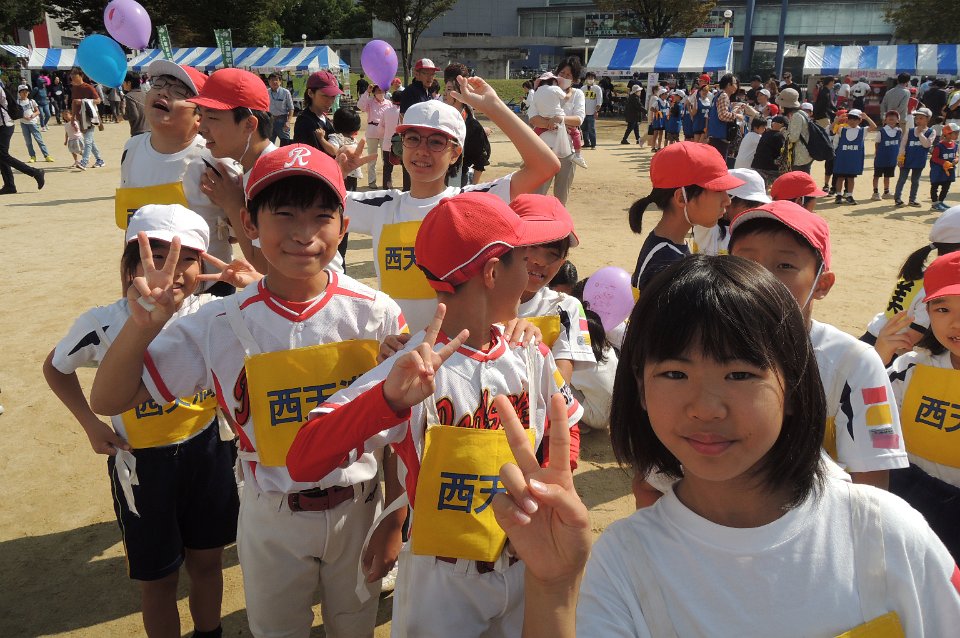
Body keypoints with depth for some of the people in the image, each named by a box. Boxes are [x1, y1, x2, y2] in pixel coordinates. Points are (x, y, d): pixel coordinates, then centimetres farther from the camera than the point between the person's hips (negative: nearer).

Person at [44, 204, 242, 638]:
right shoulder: (103, 324, -15)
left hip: (207, 452, 2)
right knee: (158, 576, 15)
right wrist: (90, 424, -4)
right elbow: (55, 368, 5)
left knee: (207, 560, 21)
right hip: (142, 465, -2)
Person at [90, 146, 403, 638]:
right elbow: (108, 400, -11)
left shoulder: (375, 313, -15)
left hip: (358, 508, 0)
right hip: (272, 519, 0)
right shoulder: (221, 325, -15)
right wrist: (142, 324, -29)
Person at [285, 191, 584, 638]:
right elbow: (303, 462, -32)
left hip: (524, 565, 5)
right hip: (442, 581, -5)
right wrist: (389, 400, -48)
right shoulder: (415, 369, -24)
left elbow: (564, 433, 11)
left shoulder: (533, 357, -6)